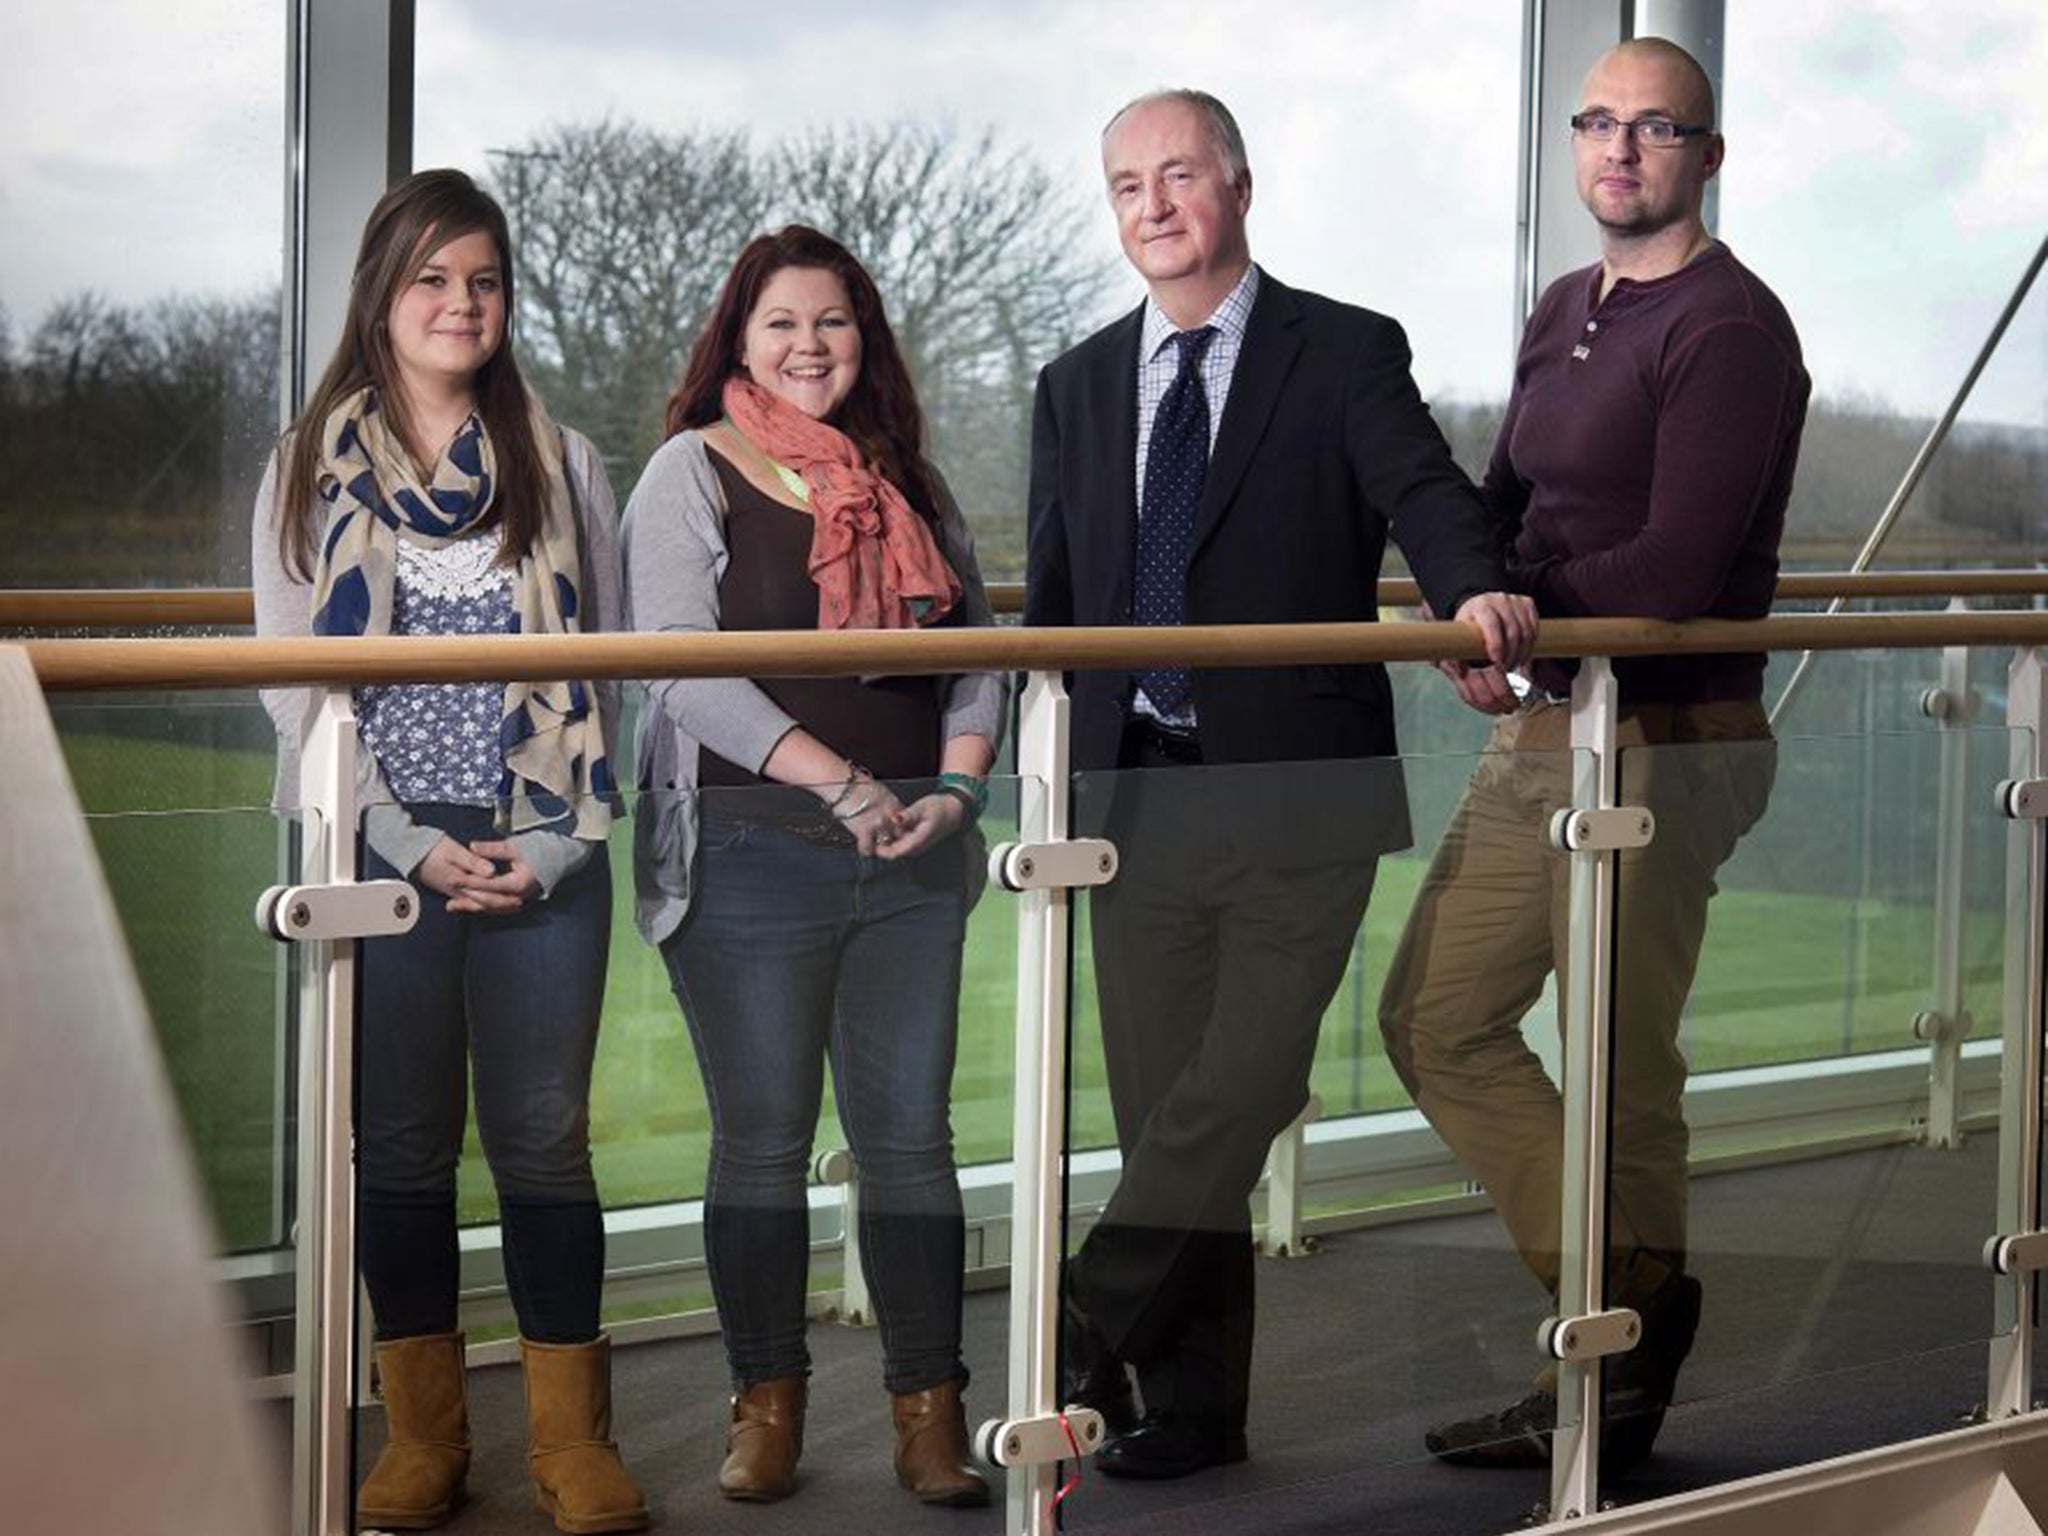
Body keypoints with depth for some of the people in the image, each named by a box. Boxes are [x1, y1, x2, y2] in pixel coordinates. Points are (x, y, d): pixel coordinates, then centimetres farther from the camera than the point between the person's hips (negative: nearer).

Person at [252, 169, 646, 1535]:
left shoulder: (560, 464, 9)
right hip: (384, 851, 0)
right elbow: (295, 684, 0)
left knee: (546, 1141, 2)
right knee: (402, 1148, 5)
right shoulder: (312, 470, 5)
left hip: (546, 858, 0)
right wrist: (416, 848, -9)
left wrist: (551, 843, -7)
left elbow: (602, 666, 6)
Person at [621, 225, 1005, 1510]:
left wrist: (954, 785, -5)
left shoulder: (908, 482, 15)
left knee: (911, 1135, 4)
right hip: (754, 857, -3)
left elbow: (978, 648, 13)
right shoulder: (695, 474, 1)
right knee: (762, 1141, 2)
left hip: (910, 860, 4)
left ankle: (931, 1413, 10)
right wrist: (840, 783, -17)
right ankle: (768, 1407, 14)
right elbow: (683, 667, -10)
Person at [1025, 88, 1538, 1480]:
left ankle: (1093, 1330, -5)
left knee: (1239, 1088, -13)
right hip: (1138, 803, 4)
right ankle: (1191, 1407, 15)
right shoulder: (1080, 386, 14)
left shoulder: (1347, 355, 1)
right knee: (1161, 1104, 7)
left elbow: (1424, 494, -12)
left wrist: (1478, 590, -34)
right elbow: (1055, 599, 16)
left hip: (1297, 800, -4)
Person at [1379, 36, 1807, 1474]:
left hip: (1665, 748, -9)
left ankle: (1621, 1392, 13)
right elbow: (1503, 506, 20)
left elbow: (1671, 573, -22)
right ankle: (1623, 1296, 24)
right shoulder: (1564, 315, 14)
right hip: (1542, 735, 10)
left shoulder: (1730, 328, -14)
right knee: (1439, 1018, 13)